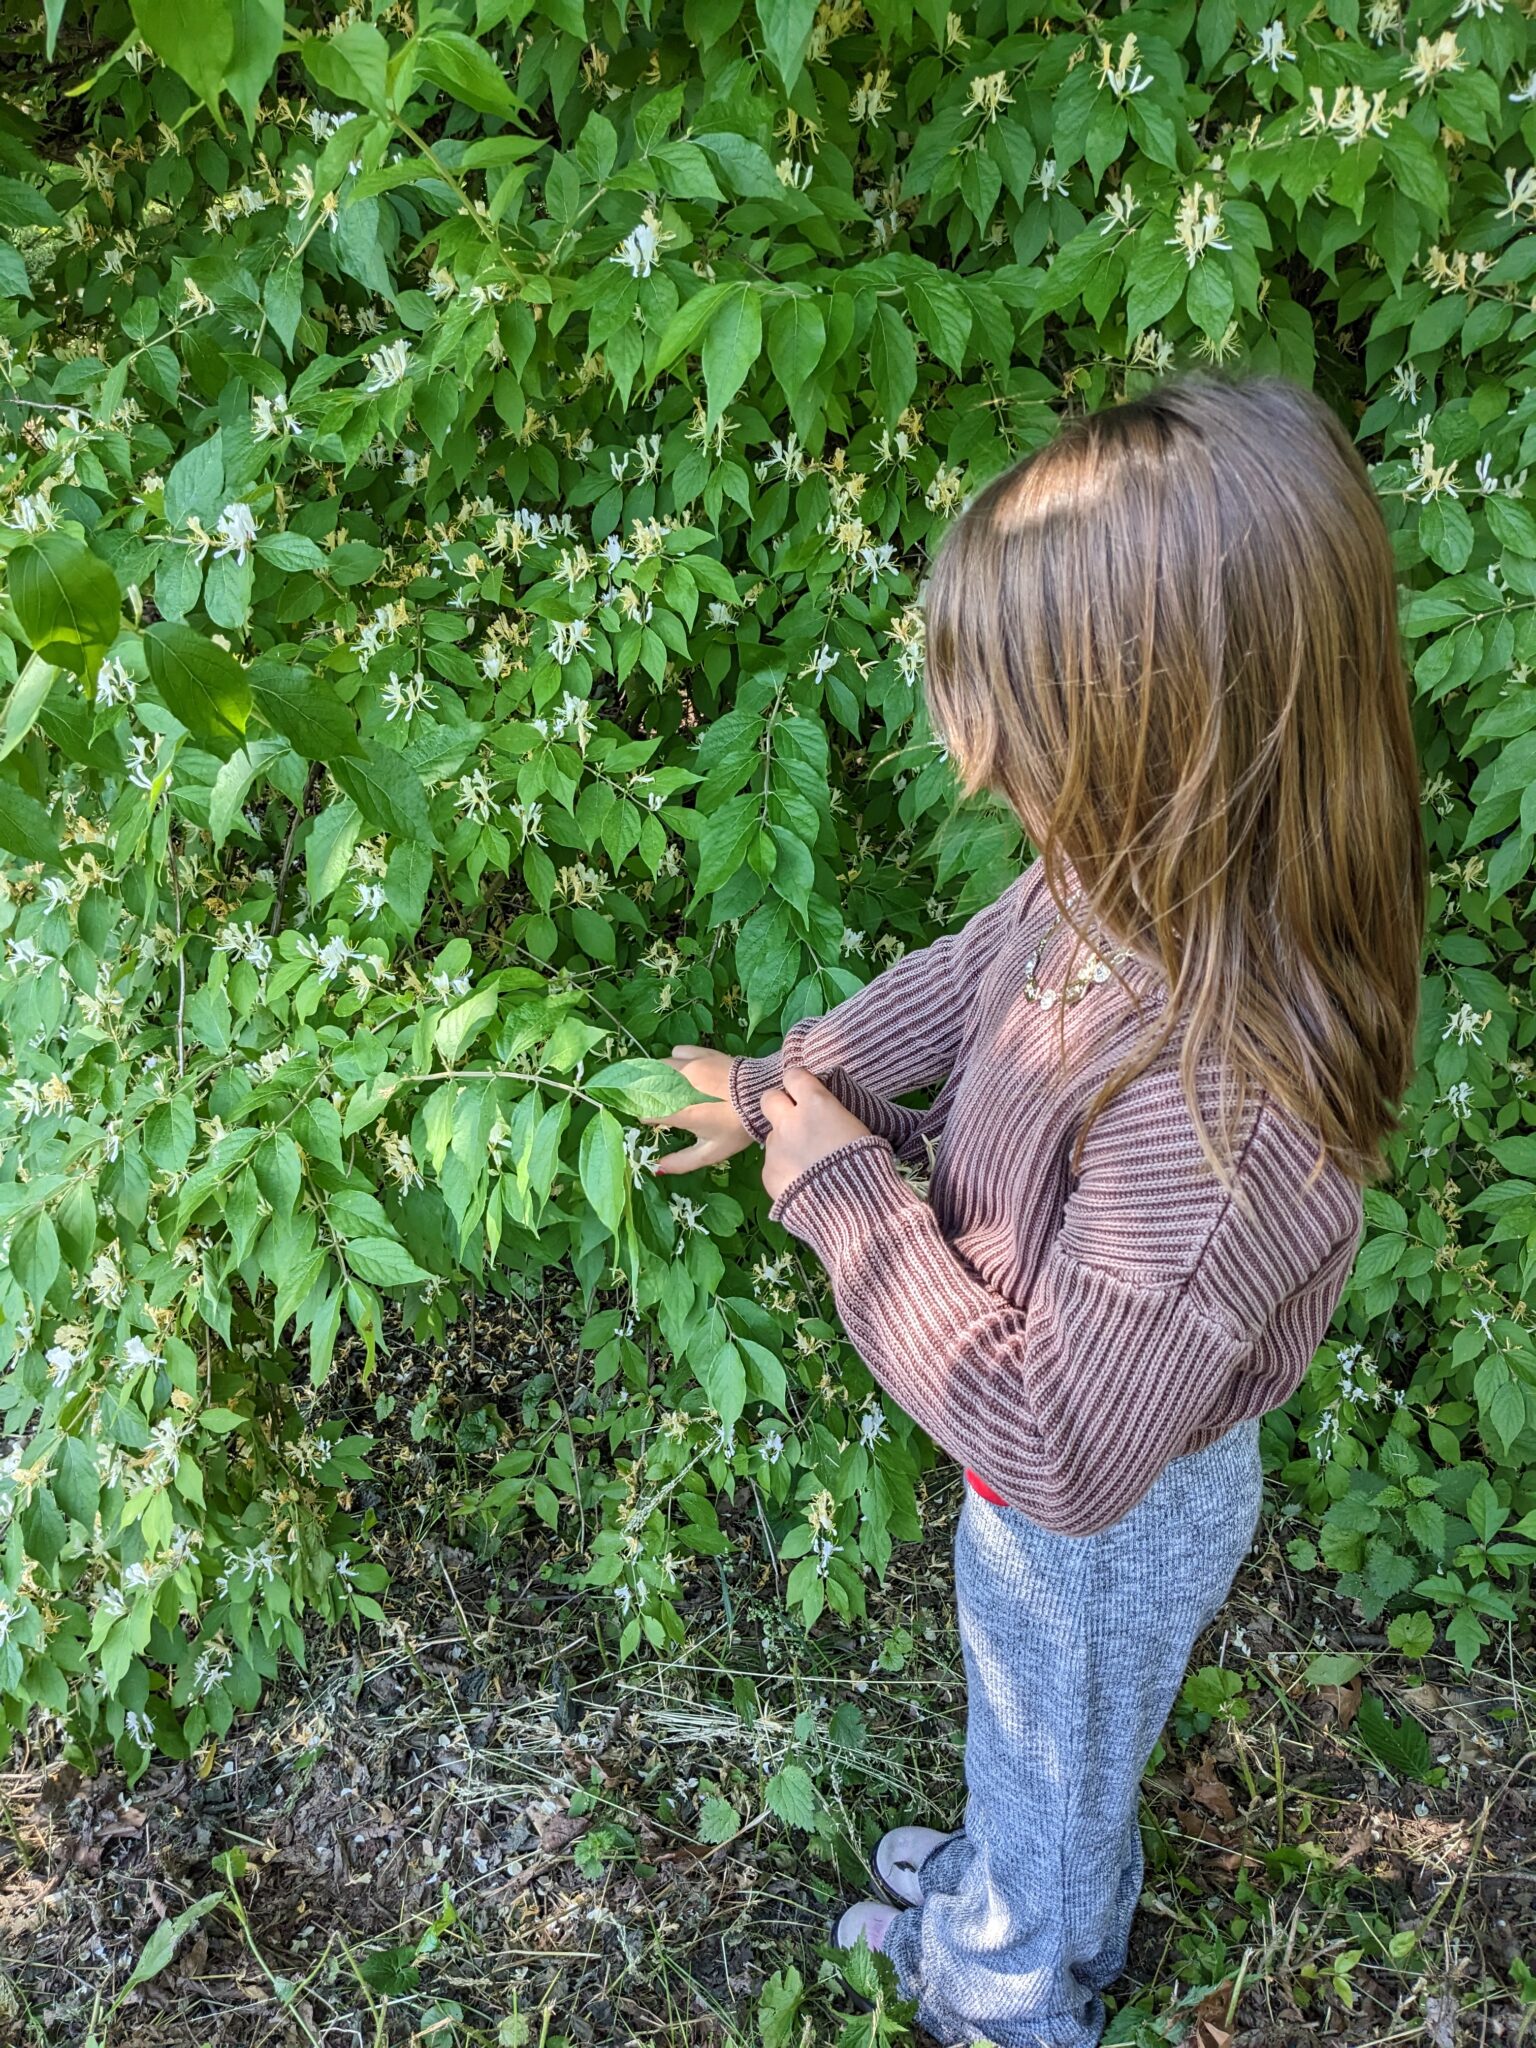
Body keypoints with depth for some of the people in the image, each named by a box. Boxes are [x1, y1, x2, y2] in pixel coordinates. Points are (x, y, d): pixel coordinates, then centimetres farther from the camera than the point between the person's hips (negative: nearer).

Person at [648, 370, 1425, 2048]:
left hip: (1100, 1522, -7)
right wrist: (786, 1083, -7)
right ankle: (1021, 1887, 70)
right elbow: (963, 982, 1)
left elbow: (1060, 1449, -36)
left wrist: (844, 1193, -30)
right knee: (1045, 1751, 37)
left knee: (1052, 1769, 28)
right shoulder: (1136, 881, -20)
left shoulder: (1217, 1113, -45)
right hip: (1057, 1444, 7)